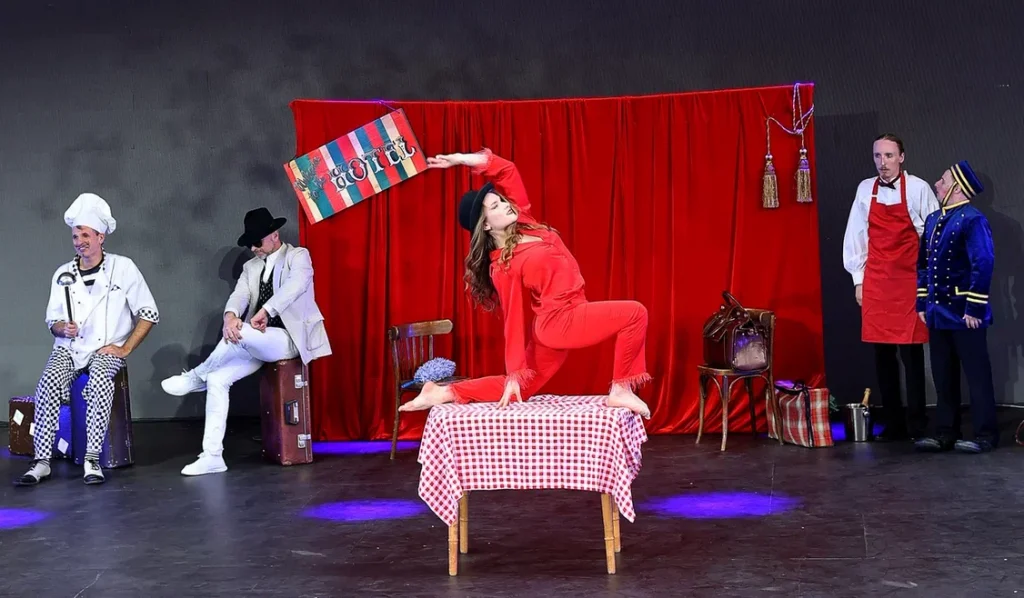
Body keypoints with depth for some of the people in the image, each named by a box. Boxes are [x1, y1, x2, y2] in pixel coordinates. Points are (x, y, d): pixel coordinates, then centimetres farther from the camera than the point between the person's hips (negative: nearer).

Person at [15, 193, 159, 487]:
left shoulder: (123, 268, 0)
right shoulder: (63, 274, 10)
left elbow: (149, 313, 0)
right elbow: (52, 320, 17)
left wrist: (125, 349, -8)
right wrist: (62, 328, -8)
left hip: (106, 349, -3)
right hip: (69, 347, 3)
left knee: (100, 381, -35)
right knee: (49, 382, -28)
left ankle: (92, 459, -31)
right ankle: (42, 461, -26)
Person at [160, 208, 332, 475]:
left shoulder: (298, 256, 0)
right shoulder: (251, 267, 17)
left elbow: (296, 284, -21)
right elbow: (238, 296, 1)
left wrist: (265, 311, -31)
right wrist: (230, 317, -23)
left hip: (288, 339, -7)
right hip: (256, 342, 7)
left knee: (241, 332, -34)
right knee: (217, 379, -11)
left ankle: (196, 377, -10)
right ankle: (212, 456, -9)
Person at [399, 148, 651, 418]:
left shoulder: (522, 222, 5)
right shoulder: (503, 267, -14)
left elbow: (506, 171, 4)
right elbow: (514, 319, -14)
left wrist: (460, 159, -7)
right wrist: (515, 373, -13)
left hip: (558, 321, 9)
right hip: (559, 320, -9)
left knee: (524, 387, 15)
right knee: (635, 313, -17)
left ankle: (444, 393, 17)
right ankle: (620, 391, -11)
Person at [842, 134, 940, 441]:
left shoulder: (918, 189, -4)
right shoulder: (865, 190, 6)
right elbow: (855, 237, 10)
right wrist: (858, 279, 7)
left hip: (910, 281, -3)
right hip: (875, 283, 3)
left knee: (911, 352, -1)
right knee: (883, 353, 5)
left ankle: (916, 423, 8)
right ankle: (893, 423, 14)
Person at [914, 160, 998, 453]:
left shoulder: (972, 220, -13)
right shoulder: (933, 220, 13)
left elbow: (983, 265, -19)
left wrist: (974, 308, -20)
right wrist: (922, 303, 13)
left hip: (965, 314, -8)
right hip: (938, 312, 8)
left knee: (977, 374, 1)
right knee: (943, 376, 12)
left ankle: (986, 435, 8)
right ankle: (945, 432, 20)